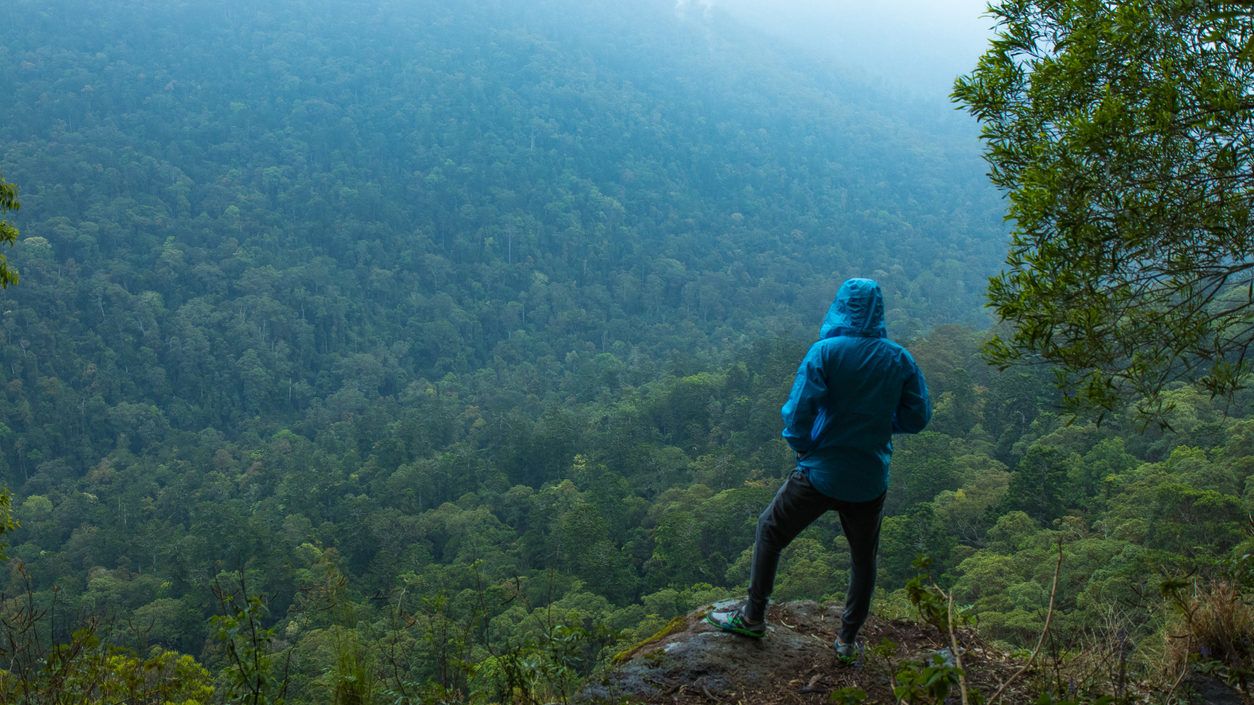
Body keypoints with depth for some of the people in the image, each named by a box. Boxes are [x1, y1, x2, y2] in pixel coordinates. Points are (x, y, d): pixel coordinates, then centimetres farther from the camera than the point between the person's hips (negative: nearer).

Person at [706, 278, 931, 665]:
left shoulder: (824, 352, -14)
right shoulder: (900, 360, -3)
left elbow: (798, 410, -20)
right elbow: (918, 417, 2)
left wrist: (800, 445, -2)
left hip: (820, 473, -3)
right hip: (872, 479, 3)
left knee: (771, 531, 17)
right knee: (863, 557, 20)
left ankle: (752, 617, 22)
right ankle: (848, 640, 28)